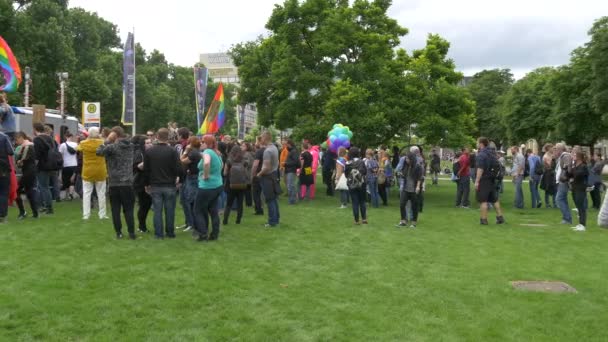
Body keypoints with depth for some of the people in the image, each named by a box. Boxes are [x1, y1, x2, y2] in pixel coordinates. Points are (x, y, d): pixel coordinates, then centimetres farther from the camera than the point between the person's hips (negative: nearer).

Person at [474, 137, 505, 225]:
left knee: (483, 200, -3)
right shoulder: (492, 153, 13)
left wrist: (477, 181, -21)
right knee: (495, 199, 15)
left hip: (484, 180, -8)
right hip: (493, 180, 8)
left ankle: (483, 219, -2)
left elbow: (480, 169, -22)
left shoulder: (481, 154, -15)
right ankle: (500, 217, 17)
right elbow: (498, 166, 19)